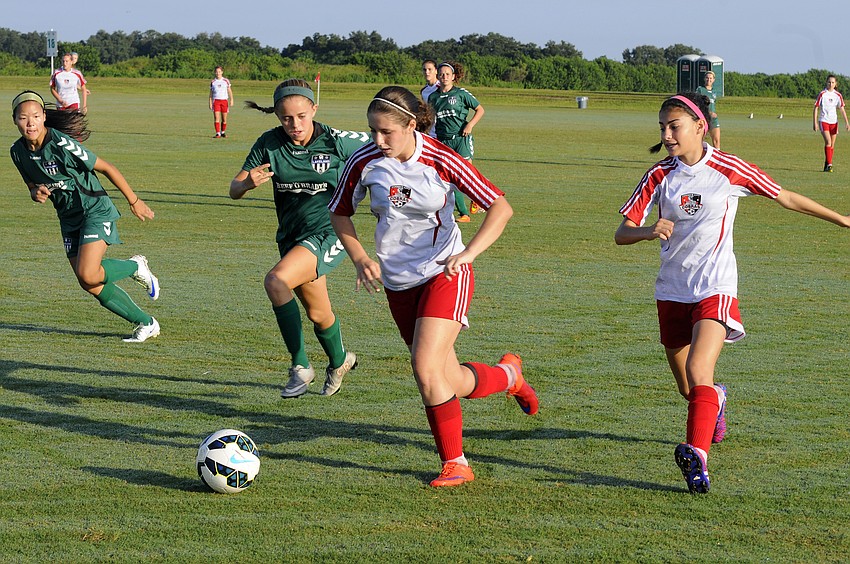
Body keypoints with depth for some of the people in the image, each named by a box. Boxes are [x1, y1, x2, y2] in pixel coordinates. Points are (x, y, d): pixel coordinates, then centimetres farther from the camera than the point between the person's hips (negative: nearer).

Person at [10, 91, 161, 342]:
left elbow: (107, 169, -15)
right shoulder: (18, 151, -4)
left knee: (88, 275, -22)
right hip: (69, 218, 7)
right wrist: (37, 193, -14)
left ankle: (136, 267, 9)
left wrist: (134, 201, -8)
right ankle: (146, 324, 18)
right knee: (92, 287, 3)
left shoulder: (63, 145, -24)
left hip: (95, 210, -7)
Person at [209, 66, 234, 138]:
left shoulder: (226, 81, 5)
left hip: (224, 100, 0)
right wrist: (210, 103, 4)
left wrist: (231, 100, -1)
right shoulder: (213, 82, 7)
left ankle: (223, 132, 17)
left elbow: (229, 91, 9)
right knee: (216, 118, -12)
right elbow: (211, 94, 11)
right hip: (216, 100, 0)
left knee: (224, 119, 0)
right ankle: (218, 133, -14)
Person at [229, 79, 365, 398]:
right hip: (291, 236, 5)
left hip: (329, 232, -5)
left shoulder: (336, 142, -15)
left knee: (276, 281, -28)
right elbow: (234, 190, -6)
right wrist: (247, 183, -27)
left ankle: (300, 367, -17)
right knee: (318, 314, 19)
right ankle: (339, 361, 51)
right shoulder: (269, 144, -7)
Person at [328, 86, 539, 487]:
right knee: (450, 383, 7)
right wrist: (361, 259, -5)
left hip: (445, 274, -4)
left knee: (425, 368, -21)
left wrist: (467, 253, -24)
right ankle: (508, 374, 37)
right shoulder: (364, 162, -8)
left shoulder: (441, 160, -16)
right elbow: (339, 213, 9)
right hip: (398, 283, 4)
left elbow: (500, 207, -12)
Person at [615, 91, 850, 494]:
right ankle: (716, 400, 51)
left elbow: (785, 198, 6)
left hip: (715, 289, -4)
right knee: (687, 389, 16)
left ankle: (697, 459, -33)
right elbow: (621, 234, -4)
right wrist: (648, 231, -28)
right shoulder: (659, 176, -2)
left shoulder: (729, 170, -7)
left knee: (698, 371, -26)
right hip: (672, 291, 4)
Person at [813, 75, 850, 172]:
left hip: (834, 121, 4)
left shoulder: (838, 95, 4)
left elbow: (842, 109, 7)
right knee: (828, 141, -21)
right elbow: (816, 108, -3)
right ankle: (829, 164, -22)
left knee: (832, 145, 6)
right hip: (823, 120, -4)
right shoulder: (822, 94, -6)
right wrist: (815, 123, -8)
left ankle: (827, 165, 18)